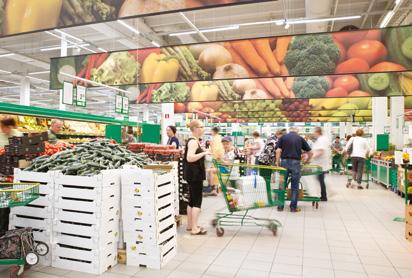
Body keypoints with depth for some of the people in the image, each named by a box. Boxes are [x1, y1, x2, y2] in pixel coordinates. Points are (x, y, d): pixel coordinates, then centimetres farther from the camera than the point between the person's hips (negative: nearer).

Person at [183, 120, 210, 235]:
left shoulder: (194, 141, 15)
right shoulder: (193, 141, -17)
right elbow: (190, 158, -31)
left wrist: (204, 153, 21)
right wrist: (204, 153, -27)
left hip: (194, 175, 10)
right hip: (195, 175, -10)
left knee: (192, 200, 15)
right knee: (197, 201, -5)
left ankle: (190, 225, 25)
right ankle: (195, 229, 1)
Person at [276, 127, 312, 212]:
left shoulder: (283, 137, 7)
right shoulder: (300, 138, 10)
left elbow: (278, 151, -4)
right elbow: (310, 152, 12)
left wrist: (277, 163, 2)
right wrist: (306, 161, 28)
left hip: (285, 162, 0)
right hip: (295, 163, 0)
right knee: (295, 187, 8)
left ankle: (280, 206, 14)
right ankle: (293, 207, 11)